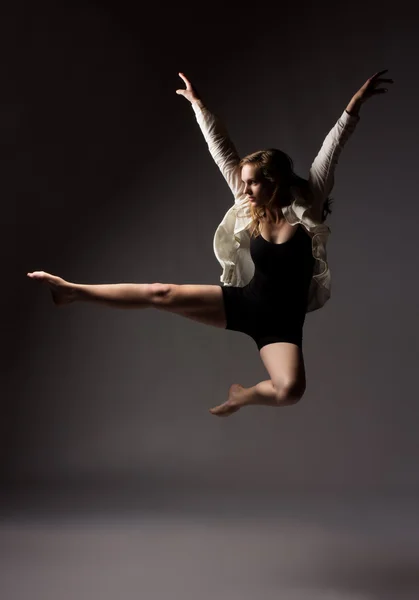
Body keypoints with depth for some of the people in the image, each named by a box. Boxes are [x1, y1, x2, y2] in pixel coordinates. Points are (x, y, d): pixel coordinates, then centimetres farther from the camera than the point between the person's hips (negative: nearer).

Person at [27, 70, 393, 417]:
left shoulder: (306, 209, -8)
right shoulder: (250, 209, 1)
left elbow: (331, 151, -16)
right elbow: (223, 152, 1)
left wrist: (354, 106, -24)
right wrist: (198, 103, 3)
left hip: (281, 324, -3)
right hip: (243, 302, 3)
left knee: (291, 390, -30)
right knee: (162, 294, -4)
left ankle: (241, 396, 4)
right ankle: (72, 290, 8)